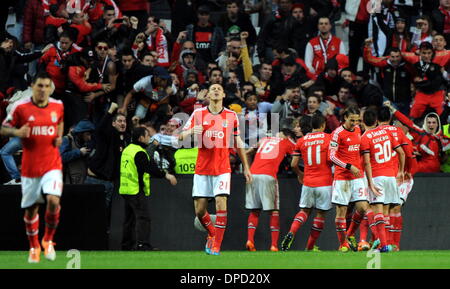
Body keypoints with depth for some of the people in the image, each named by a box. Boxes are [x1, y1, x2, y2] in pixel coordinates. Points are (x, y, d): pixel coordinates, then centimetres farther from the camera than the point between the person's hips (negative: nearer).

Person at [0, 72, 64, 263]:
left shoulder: (58, 106, 3)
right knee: (31, 209, 7)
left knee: (53, 201, -20)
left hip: (52, 165, 0)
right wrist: (17, 132, -19)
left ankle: (48, 240, 3)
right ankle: (34, 247, 28)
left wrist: (59, 136, 6)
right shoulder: (21, 108, -5)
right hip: (30, 166, 0)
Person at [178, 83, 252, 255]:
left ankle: (216, 245, -9)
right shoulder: (198, 114, 4)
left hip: (222, 168, -1)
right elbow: (181, 137, 2)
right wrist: (192, 131, -21)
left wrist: (246, 167, 14)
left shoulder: (231, 116, 6)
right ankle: (212, 233, 30)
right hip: (202, 169, 1)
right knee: (199, 210, 0)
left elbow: (238, 143, 15)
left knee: (221, 204, -16)